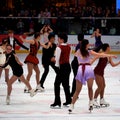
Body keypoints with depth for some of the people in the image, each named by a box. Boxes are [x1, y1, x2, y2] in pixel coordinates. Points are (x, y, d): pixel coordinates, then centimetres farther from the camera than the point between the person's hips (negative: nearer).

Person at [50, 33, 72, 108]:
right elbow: (68, 57, 10)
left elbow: (57, 58, -11)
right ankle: (68, 101, 21)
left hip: (62, 66, -8)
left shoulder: (59, 48, -14)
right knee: (66, 84, 16)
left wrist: (57, 65, 4)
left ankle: (57, 102, -6)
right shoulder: (68, 47, 8)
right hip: (68, 66, 8)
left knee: (57, 84, -3)